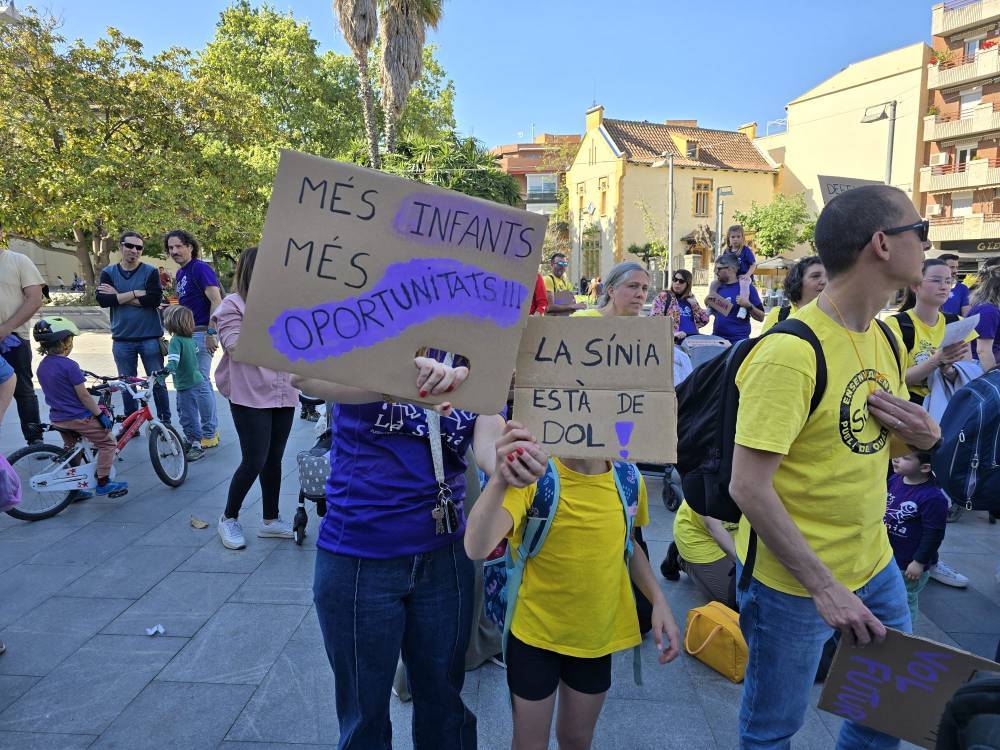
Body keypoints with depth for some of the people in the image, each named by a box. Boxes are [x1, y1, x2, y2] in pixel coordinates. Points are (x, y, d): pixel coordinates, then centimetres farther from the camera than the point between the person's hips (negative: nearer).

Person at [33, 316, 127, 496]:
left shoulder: (42, 366, 4)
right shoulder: (69, 366, -20)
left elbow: (57, 391, 14)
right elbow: (83, 395, -18)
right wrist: (100, 414, -11)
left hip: (57, 418, 8)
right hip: (78, 418, -8)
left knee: (71, 449, 24)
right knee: (107, 443, 3)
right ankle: (103, 483, 3)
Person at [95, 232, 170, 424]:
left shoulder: (150, 272, 0)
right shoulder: (108, 273, 7)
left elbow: (155, 299, -15)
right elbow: (102, 300, -8)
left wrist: (119, 297, -12)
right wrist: (135, 294, -14)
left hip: (150, 338, -2)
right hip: (122, 340, 2)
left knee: (158, 382, 2)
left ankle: (165, 422, 15)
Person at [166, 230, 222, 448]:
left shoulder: (200, 268, -11)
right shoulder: (180, 274, 18)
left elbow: (216, 301, -18)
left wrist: (211, 333, -23)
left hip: (202, 334, -10)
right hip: (188, 333, 10)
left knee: (200, 382, -8)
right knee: (202, 382, 13)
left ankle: (209, 434, 1)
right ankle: (211, 428, 23)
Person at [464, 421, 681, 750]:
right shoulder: (532, 477, -24)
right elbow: (477, 549, -40)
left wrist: (659, 602, 0)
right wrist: (500, 480, -55)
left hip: (598, 633, 3)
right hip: (536, 633, -3)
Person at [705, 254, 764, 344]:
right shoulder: (718, 287, 7)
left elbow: (761, 317, -5)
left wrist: (749, 306, -20)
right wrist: (707, 303, 3)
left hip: (738, 340, -5)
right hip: (716, 338, 5)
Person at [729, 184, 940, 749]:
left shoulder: (884, 339, 2)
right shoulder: (791, 352, -25)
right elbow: (748, 487, -25)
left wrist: (925, 436, -8)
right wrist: (823, 587, -24)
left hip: (875, 563, 8)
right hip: (793, 580, -7)